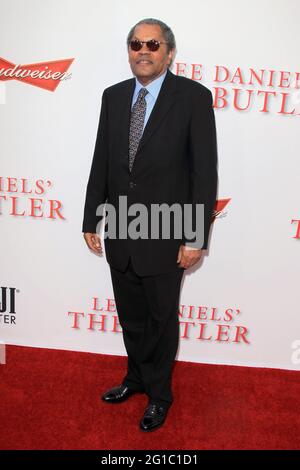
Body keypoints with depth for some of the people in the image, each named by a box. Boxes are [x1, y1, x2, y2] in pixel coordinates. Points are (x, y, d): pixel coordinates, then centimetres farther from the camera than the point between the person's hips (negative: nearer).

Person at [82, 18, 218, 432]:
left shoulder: (194, 96, -8)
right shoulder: (113, 96, 6)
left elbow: (205, 171, -10)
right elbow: (101, 162, 9)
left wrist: (195, 238, -13)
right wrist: (91, 220, 8)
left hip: (165, 236, -4)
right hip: (119, 232, 5)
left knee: (162, 320, 12)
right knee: (131, 316, 19)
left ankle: (159, 394, 36)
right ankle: (137, 377, 44)